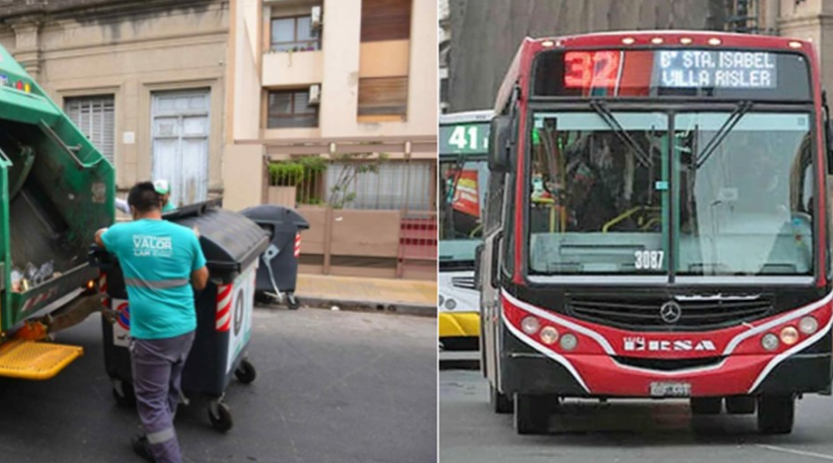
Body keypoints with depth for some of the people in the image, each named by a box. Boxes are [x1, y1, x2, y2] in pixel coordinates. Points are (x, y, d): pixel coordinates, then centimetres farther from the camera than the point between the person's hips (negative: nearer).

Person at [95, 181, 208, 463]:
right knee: (168, 393, 21)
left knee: (152, 400, 4)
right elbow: (201, 283, 7)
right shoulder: (186, 236, -4)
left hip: (151, 333, -4)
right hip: (185, 329, 4)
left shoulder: (122, 234, -4)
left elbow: (99, 237, 22)